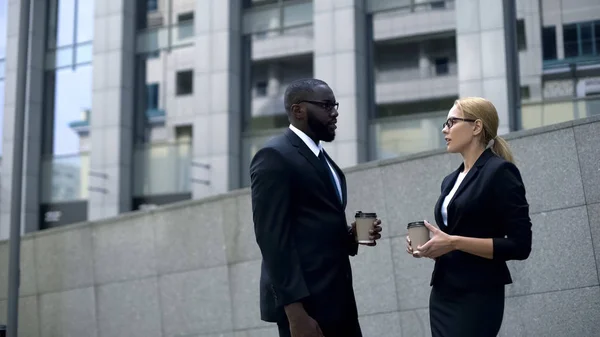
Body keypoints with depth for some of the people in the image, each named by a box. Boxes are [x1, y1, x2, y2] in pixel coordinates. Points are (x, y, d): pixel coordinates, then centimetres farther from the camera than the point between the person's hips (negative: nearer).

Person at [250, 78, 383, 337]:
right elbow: (273, 237, -17)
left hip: (336, 299, 9)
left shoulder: (324, 160, 20)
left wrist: (350, 236, 5)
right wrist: (295, 310, -22)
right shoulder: (274, 156, -9)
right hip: (305, 301, -9)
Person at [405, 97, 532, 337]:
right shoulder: (450, 181, 16)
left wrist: (454, 242, -19)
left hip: (477, 296, -7)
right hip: (442, 294, 8)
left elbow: (519, 245, -15)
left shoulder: (500, 171, -8)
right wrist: (432, 245, 3)